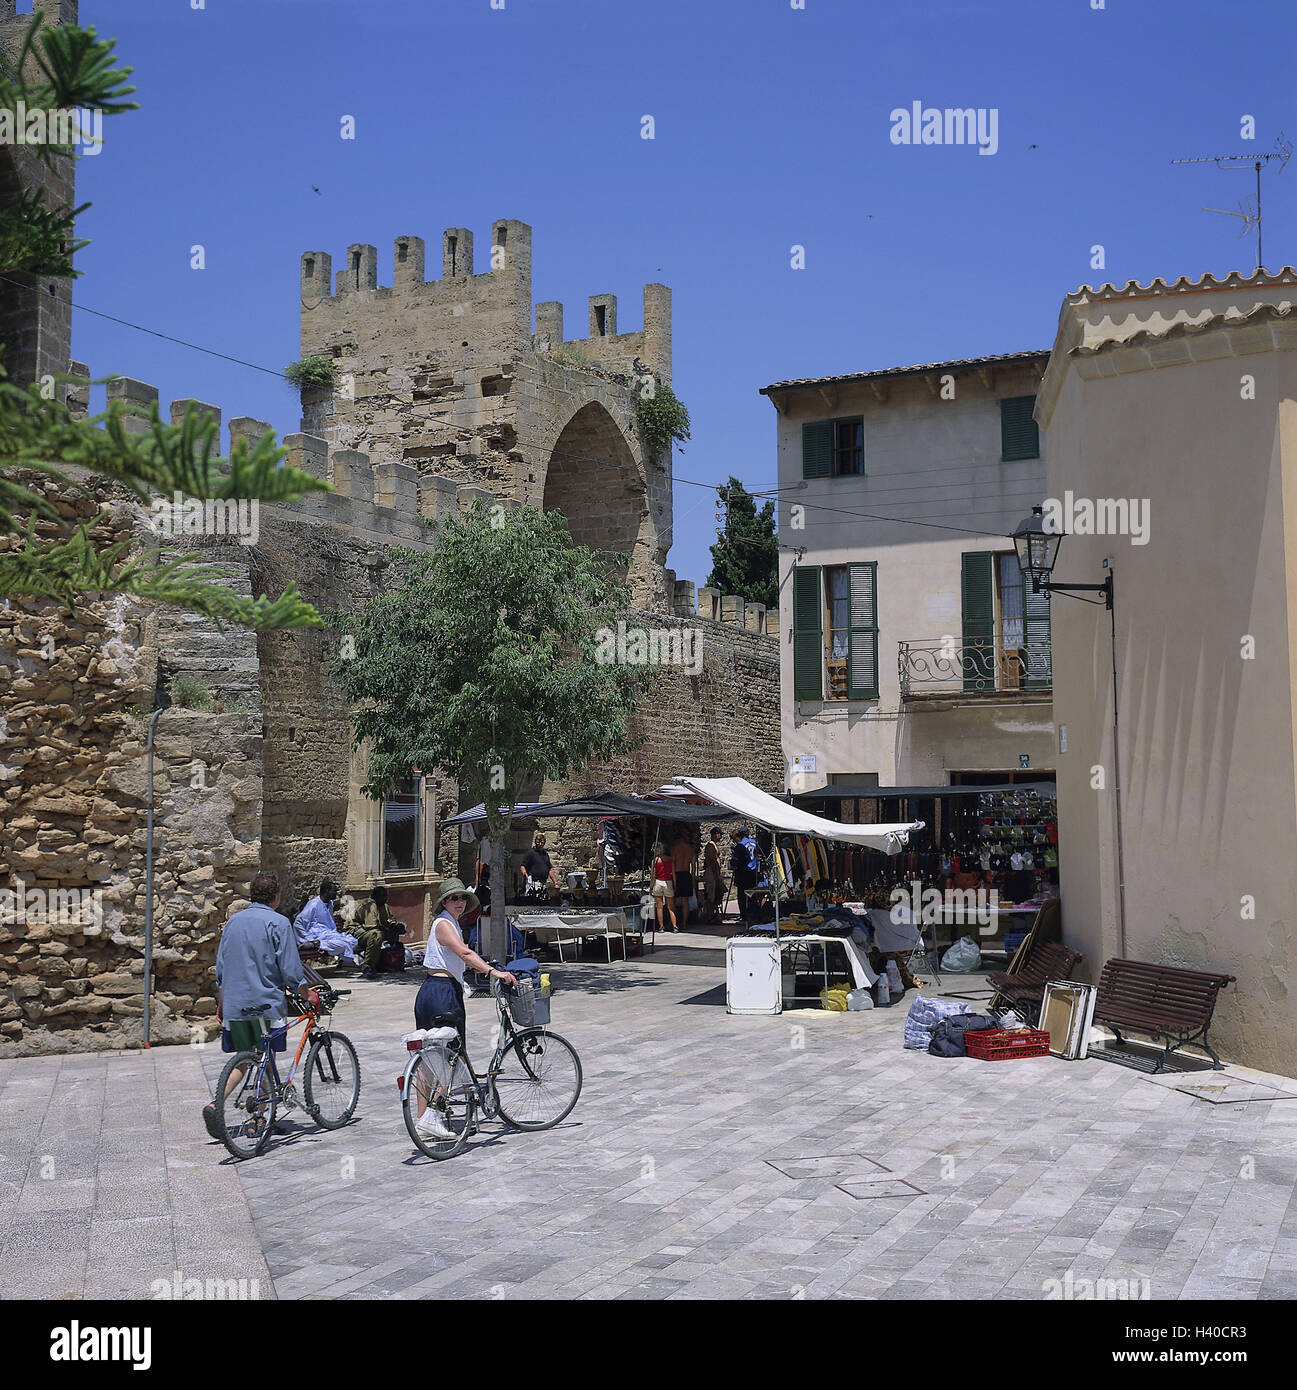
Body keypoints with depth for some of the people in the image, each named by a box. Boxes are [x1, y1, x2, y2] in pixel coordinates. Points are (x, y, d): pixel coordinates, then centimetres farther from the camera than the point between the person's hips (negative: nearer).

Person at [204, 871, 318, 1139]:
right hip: (266, 1004, -5)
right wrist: (307, 995, 5)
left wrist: (221, 1003, 24)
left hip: (234, 1005, 5)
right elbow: (290, 969, -10)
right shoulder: (278, 923, -8)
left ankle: (215, 1104, -6)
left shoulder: (233, 921, 11)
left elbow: (220, 968, 15)